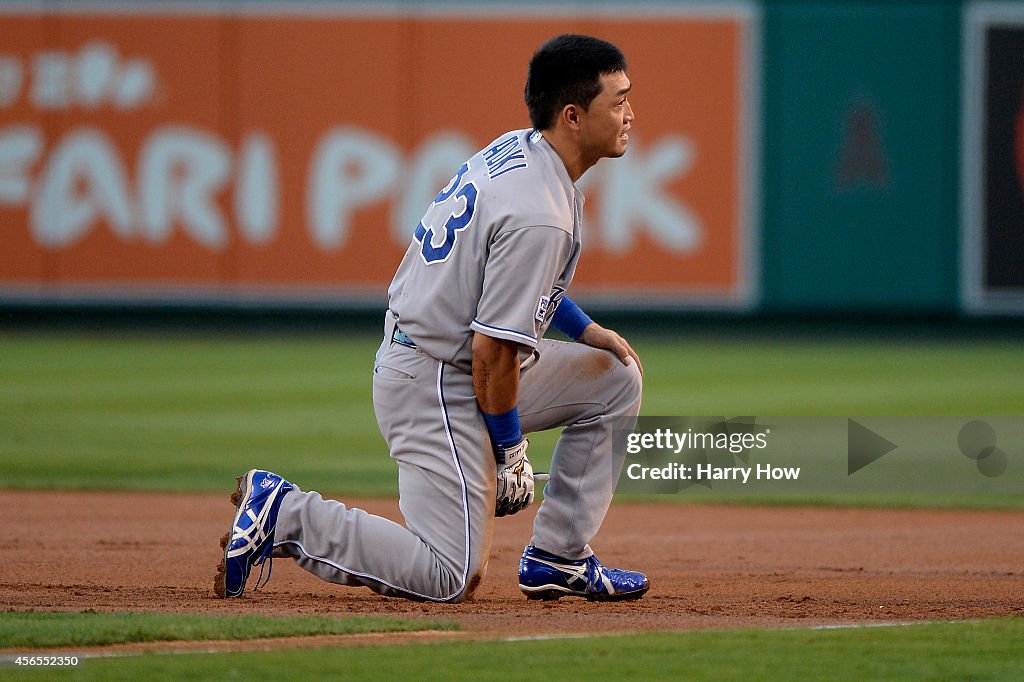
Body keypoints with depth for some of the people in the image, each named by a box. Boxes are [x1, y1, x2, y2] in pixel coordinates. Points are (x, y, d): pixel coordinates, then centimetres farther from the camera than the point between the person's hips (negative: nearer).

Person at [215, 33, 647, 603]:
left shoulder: (514, 149, 5)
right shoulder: (539, 215, -25)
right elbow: (492, 351, -23)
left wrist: (585, 329, 16)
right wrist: (510, 449, -12)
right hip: (438, 387, -10)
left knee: (617, 379, 14)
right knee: (451, 577, -10)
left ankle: (557, 557, 16)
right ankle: (284, 514, -4)